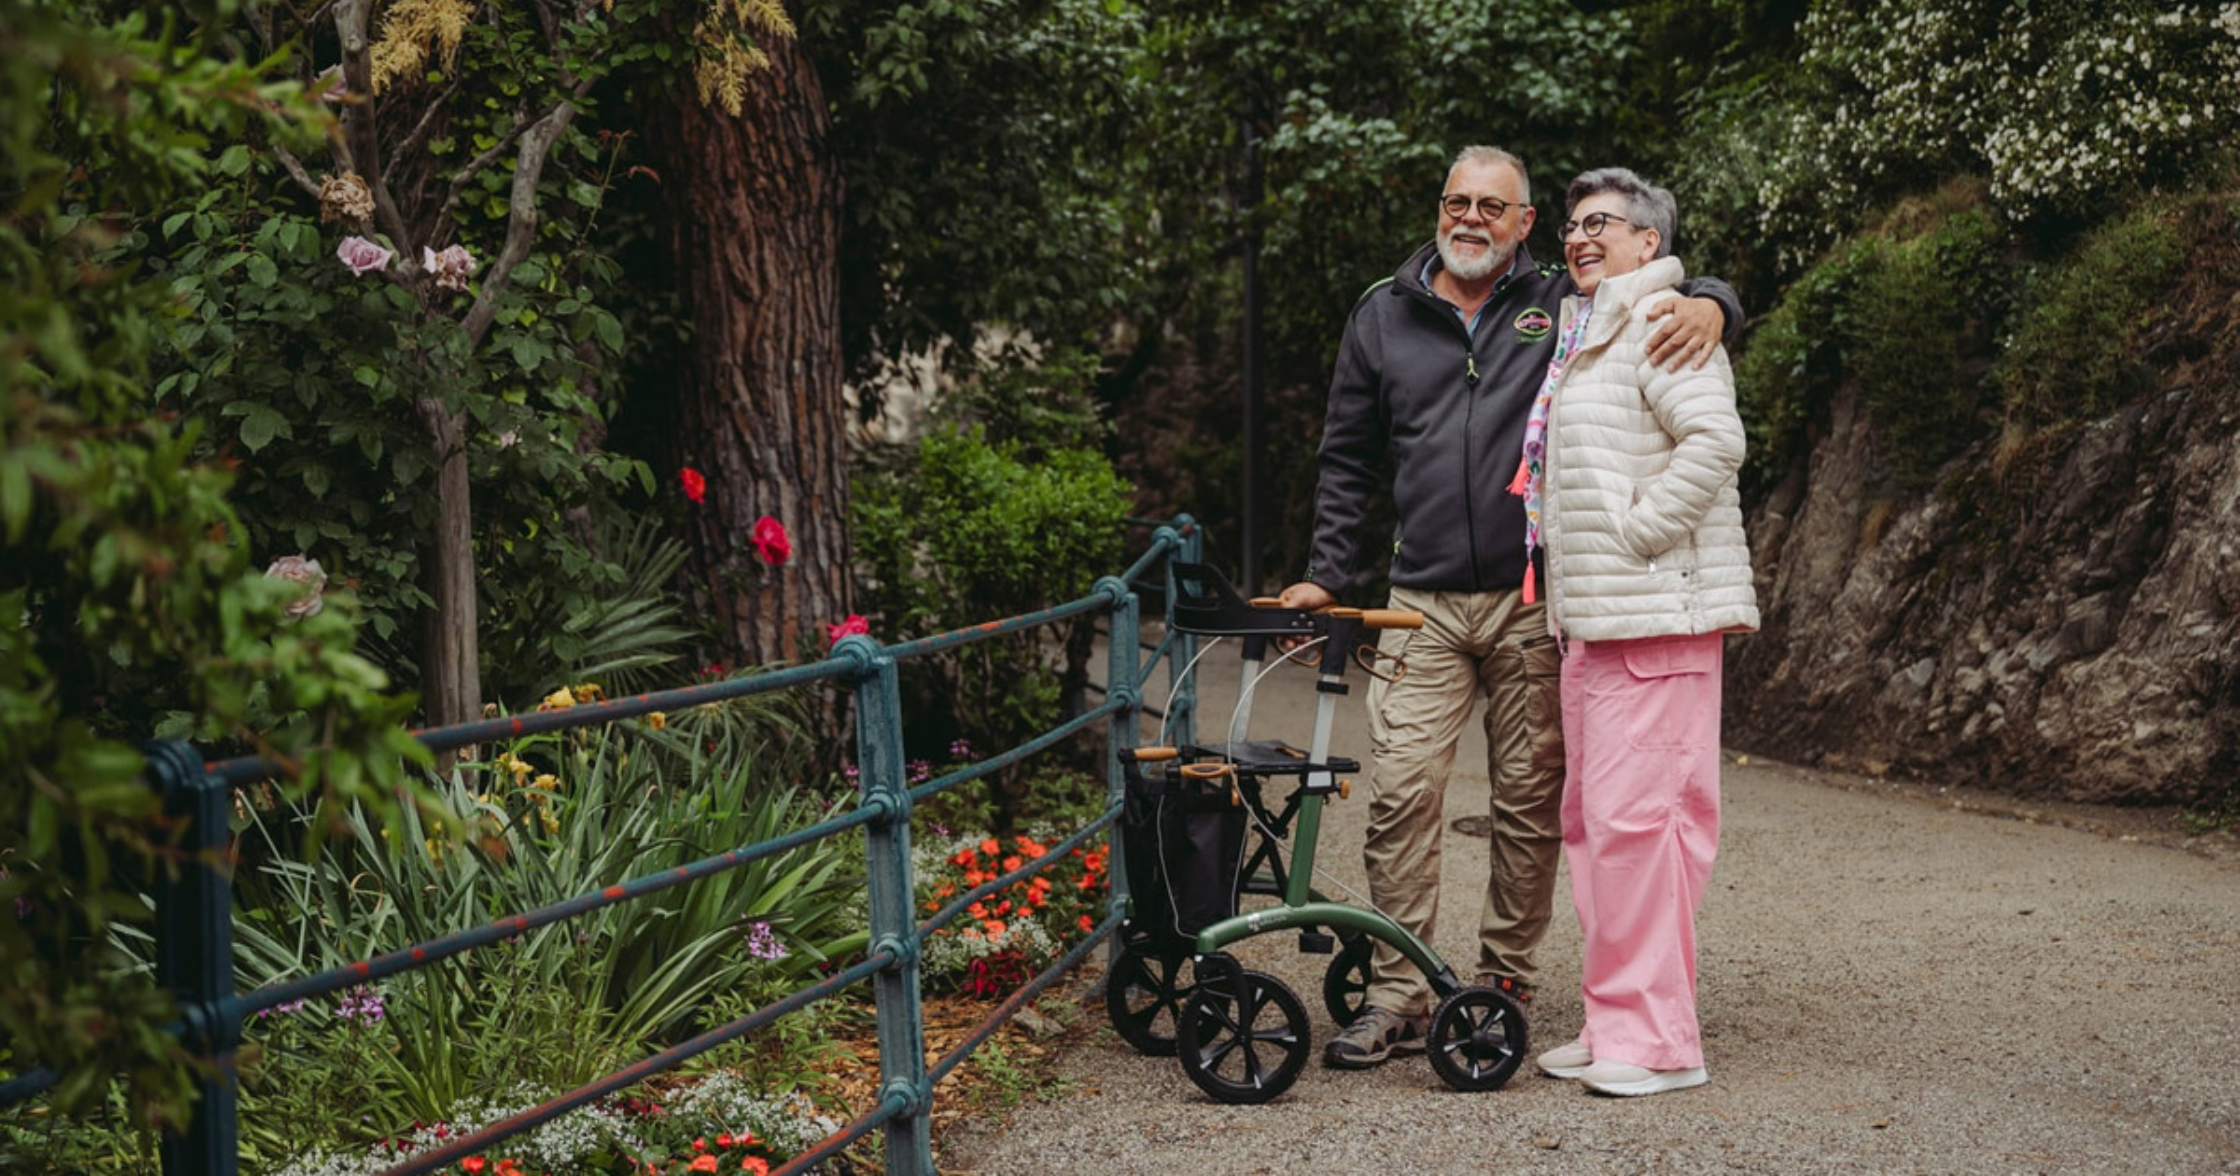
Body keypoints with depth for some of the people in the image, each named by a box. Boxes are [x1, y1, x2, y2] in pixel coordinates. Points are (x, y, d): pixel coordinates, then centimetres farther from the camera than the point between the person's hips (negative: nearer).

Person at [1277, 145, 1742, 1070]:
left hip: (1535, 603, -1)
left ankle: (1504, 984, 18)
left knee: (1531, 802, 4)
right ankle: (1396, 996, 1)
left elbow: (1673, 292, 12)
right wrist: (1328, 574, 11)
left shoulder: (1564, 306, 6)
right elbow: (1347, 458, 18)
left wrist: (1708, 304, -13)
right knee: (1402, 792, -7)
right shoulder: (1383, 316, 12)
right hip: (1424, 606, 1)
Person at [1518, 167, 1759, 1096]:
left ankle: (1659, 1040, -5)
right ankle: (1615, 1022, 20)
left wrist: (1639, 530, -18)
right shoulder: (1584, 332, 22)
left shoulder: (1660, 327, -8)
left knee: (1636, 813, -11)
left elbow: (1716, 438, -23)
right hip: (1592, 620, 10)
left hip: (1657, 614, -10)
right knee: (1591, 818, 12)